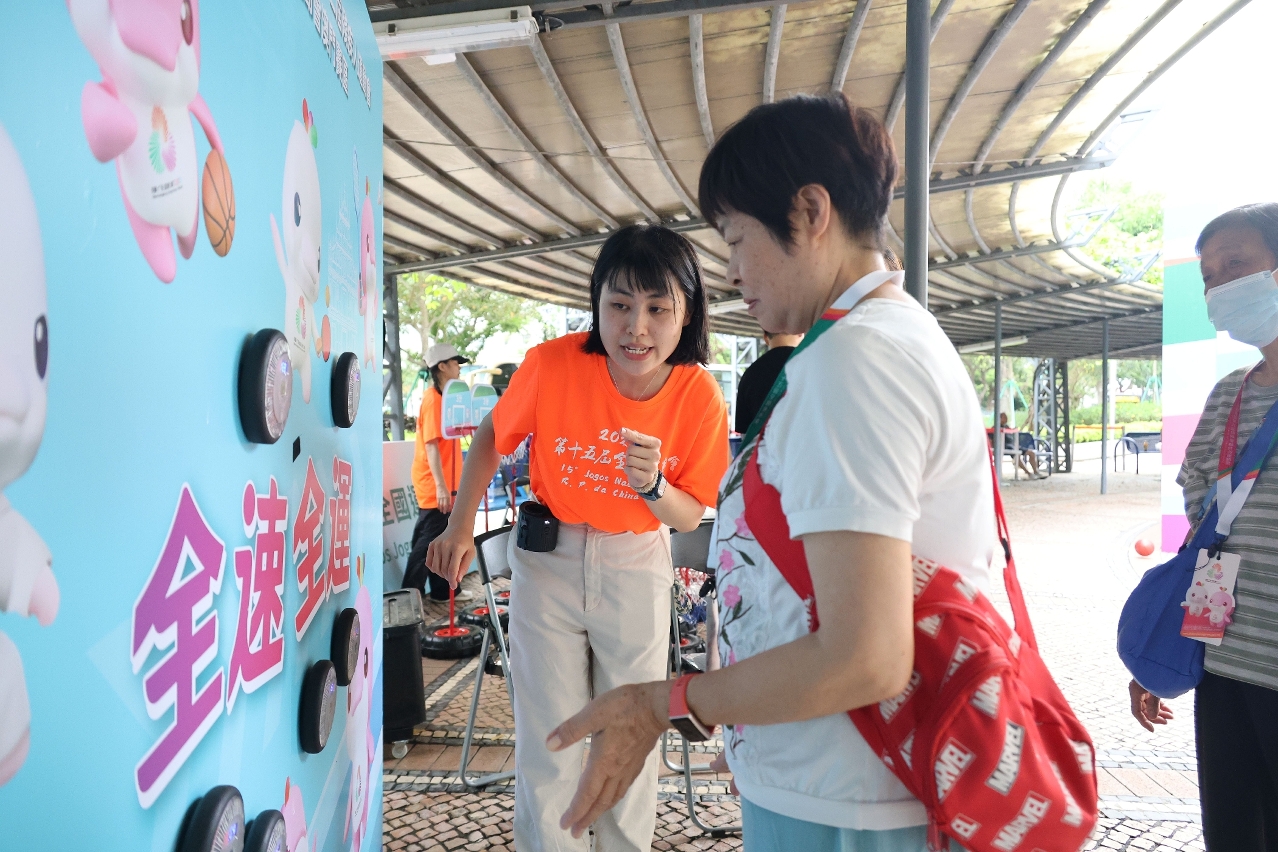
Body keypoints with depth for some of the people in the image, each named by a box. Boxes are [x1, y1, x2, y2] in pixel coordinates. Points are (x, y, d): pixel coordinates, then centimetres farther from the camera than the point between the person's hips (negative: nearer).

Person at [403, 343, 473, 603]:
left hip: (443, 484, 9)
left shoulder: (443, 397, 14)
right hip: (433, 486, -9)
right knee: (427, 541, -5)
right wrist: (440, 486, -26)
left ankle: (444, 589, 23)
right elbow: (431, 445, -22)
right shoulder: (433, 399, -16)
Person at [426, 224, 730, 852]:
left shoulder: (700, 395, -16)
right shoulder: (553, 364, -20)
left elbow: (691, 516, -7)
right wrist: (460, 526, -1)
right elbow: (493, 435, 0)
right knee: (547, 742, 7)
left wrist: (652, 487, -28)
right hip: (547, 559, -1)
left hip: (637, 565, 1)